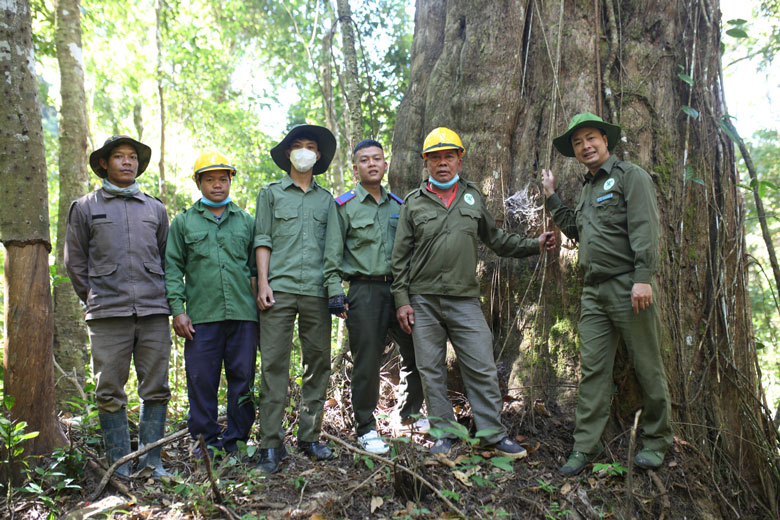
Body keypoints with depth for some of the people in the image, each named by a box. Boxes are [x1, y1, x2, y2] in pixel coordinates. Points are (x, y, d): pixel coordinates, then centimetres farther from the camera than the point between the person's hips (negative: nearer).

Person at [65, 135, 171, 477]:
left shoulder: (155, 208, 17)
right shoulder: (85, 208, 12)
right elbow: (75, 262, 13)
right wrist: (95, 299, 7)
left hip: (153, 312, 2)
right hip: (108, 315, -1)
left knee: (156, 388, 2)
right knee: (110, 393, 0)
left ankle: (151, 461, 12)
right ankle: (119, 465, 10)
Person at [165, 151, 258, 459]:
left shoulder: (246, 221, 16)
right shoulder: (183, 222, 12)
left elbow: (257, 266, 15)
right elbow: (173, 269, 7)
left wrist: (262, 303, 7)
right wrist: (177, 309, -2)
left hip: (243, 315, 1)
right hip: (201, 316, -1)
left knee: (243, 379, 4)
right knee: (202, 381, 2)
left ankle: (236, 440, 16)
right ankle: (206, 440, 16)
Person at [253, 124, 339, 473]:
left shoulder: (326, 199, 19)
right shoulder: (271, 193, 14)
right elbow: (262, 240, 6)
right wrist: (263, 283, -5)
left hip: (317, 291, 3)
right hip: (279, 288, -2)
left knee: (319, 363, 3)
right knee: (274, 365, -5)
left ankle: (309, 437, 15)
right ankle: (271, 444, 2)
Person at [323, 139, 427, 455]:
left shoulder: (399, 205, 15)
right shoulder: (344, 206, 3)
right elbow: (332, 255, -1)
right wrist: (335, 293, -11)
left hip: (400, 289, 4)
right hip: (365, 290, -4)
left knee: (416, 353, 9)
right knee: (367, 362, 0)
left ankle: (409, 412, 32)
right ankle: (366, 428, 15)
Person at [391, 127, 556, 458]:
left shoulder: (472, 196, 13)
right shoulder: (414, 203, 6)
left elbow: (496, 239, 22)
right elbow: (401, 256, 6)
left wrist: (534, 245, 13)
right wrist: (402, 300, 0)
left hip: (464, 299, 1)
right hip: (423, 301, -1)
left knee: (482, 368, -1)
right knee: (431, 371, 5)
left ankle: (494, 434, 11)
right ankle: (444, 433, 18)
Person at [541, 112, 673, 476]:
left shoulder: (629, 175, -1)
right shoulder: (587, 189, 22)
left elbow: (644, 228, -12)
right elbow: (574, 230, 31)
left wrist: (643, 278, -21)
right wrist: (551, 197, 25)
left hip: (629, 288, -7)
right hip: (594, 291, 7)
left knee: (647, 367, 4)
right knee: (593, 369, 4)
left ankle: (657, 441, 20)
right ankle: (585, 447, 9)